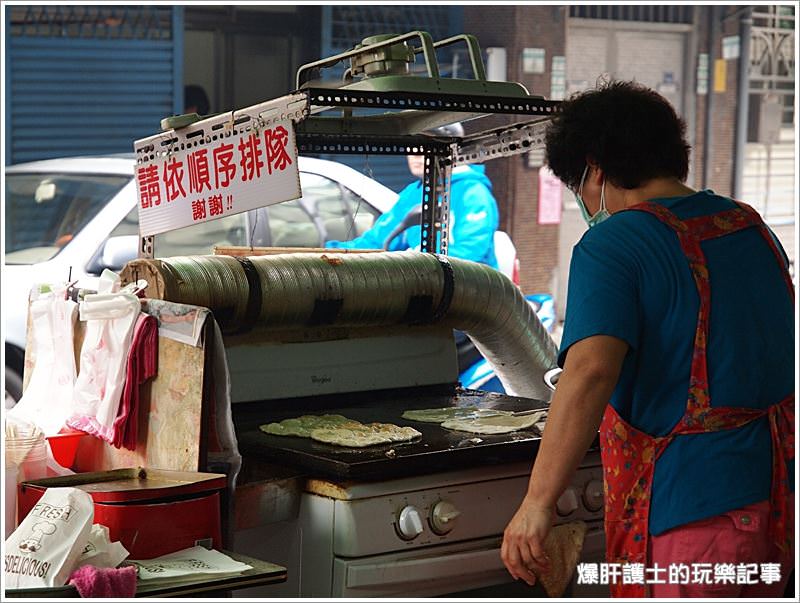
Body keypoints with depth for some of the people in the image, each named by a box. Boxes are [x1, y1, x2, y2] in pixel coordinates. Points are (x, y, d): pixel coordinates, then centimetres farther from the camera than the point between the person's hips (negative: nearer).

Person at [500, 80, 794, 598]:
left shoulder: (612, 245, -11)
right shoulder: (752, 227, 13)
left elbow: (591, 372, -26)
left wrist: (538, 503, -27)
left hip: (694, 507, -8)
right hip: (777, 497, 8)